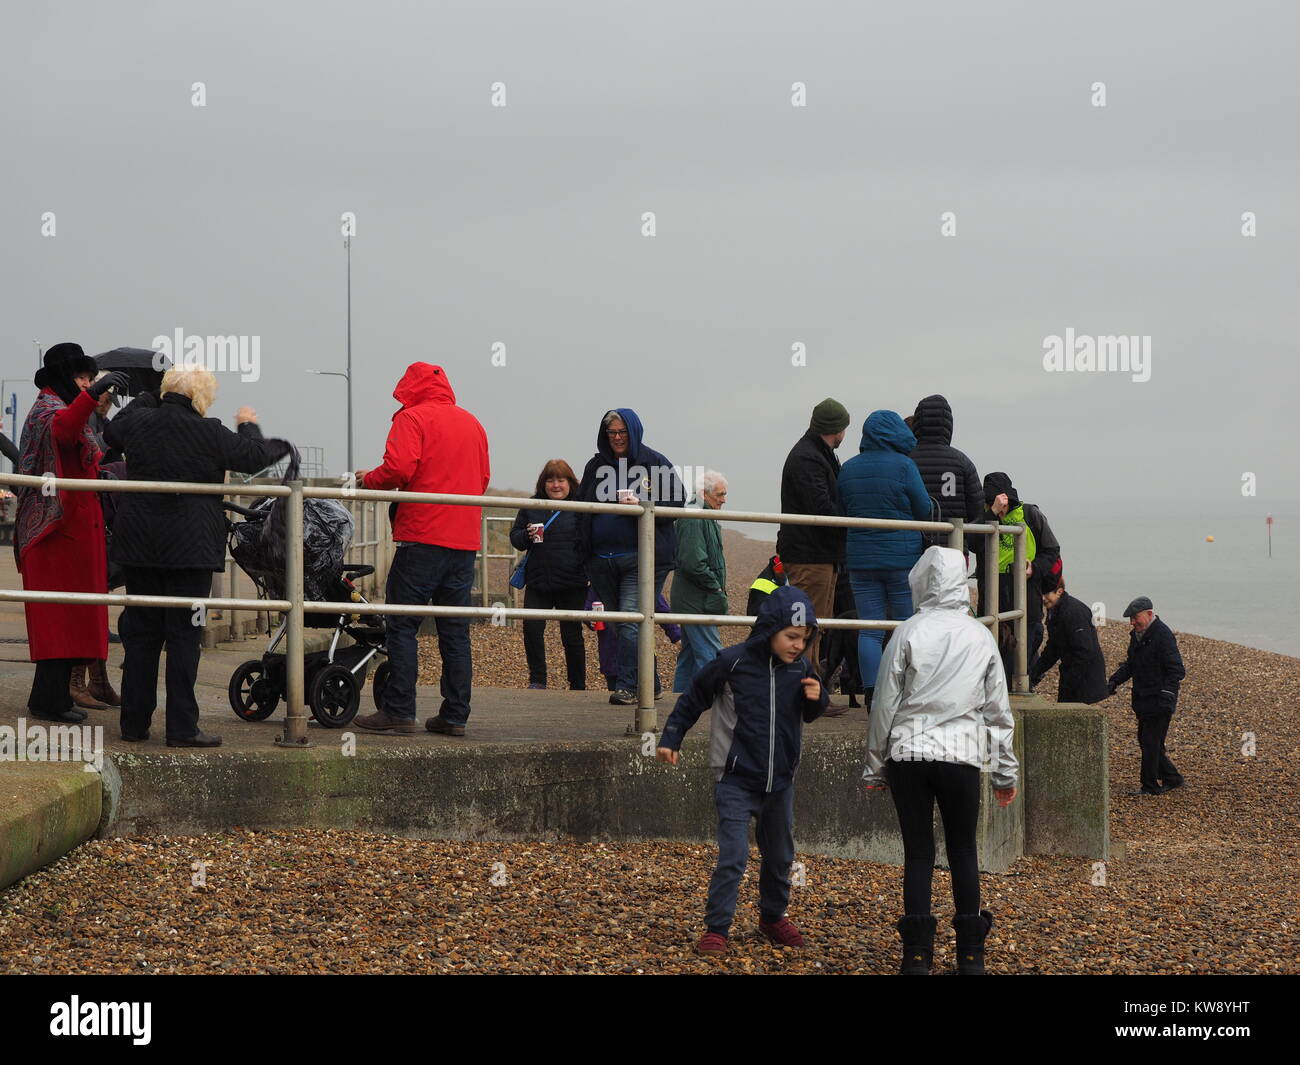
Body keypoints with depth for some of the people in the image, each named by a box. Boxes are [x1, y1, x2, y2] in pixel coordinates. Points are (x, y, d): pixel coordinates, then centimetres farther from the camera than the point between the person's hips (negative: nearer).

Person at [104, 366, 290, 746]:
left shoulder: (137, 424, 4)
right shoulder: (208, 433, -12)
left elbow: (110, 433, 25)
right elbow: (254, 458, -6)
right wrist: (248, 426, 11)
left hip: (138, 544, 5)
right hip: (190, 548, -5)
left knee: (140, 632, 12)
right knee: (184, 635, -1)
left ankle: (134, 723, 14)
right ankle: (182, 726, -3)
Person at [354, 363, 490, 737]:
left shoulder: (412, 418, -4)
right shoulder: (472, 423, 16)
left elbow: (398, 468, -16)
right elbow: (483, 479, 19)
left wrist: (369, 480, 1)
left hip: (422, 537, -6)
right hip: (464, 539, 6)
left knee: (402, 625, -2)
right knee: (456, 630, 8)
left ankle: (399, 712, -6)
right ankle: (455, 716, 7)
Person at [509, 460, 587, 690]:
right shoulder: (532, 506, 10)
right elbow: (515, 537, 14)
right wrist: (527, 535, -9)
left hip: (572, 584, -3)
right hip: (538, 582, 3)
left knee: (571, 635, 2)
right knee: (531, 627, -10)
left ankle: (578, 686, 14)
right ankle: (537, 679, 5)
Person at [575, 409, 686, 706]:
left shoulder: (656, 464, 2)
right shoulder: (596, 466, 14)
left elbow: (676, 504, -2)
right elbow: (582, 508, 19)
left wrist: (642, 506, -18)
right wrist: (586, 553, 10)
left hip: (642, 557, -5)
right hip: (602, 559, 5)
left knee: (630, 620, -17)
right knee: (618, 624, 7)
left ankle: (628, 686, -19)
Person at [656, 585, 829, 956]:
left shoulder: (801, 669, -2)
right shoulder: (733, 663, -15)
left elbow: (810, 714, 15)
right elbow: (694, 699, 0)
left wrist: (817, 699, -7)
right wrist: (671, 739, 0)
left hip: (780, 782, 5)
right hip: (736, 782, -5)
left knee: (780, 856, 16)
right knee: (733, 857, -12)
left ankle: (773, 917, 37)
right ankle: (716, 929, -3)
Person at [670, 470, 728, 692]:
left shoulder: (707, 518, 19)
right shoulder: (693, 518, -16)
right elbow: (693, 564, -23)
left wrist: (720, 594, 17)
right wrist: (717, 592, -16)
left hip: (692, 603, 11)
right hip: (697, 601, -11)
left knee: (690, 656, 13)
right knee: (710, 655, -13)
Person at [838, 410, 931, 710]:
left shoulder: (848, 469, 5)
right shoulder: (903, 466, -8)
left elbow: (841, 513, 11)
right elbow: (925, 512, -4)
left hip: (860, 558, 4)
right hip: (902, 557, -4)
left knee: (869, 631, 3)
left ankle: (872, 695, -4)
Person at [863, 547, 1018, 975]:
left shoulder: (908, 633, -4)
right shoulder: (981, 637, 3)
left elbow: (885, 704, -2)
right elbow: (998, 710, 7)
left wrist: (875, 766, 8)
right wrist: (1006, 771, 15)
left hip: (908, 752, -1)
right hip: (963, 756, 1)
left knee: (918, 852, 5)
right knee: (963, 851, 11)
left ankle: (918, 954, 4)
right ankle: (970, 954, 13)